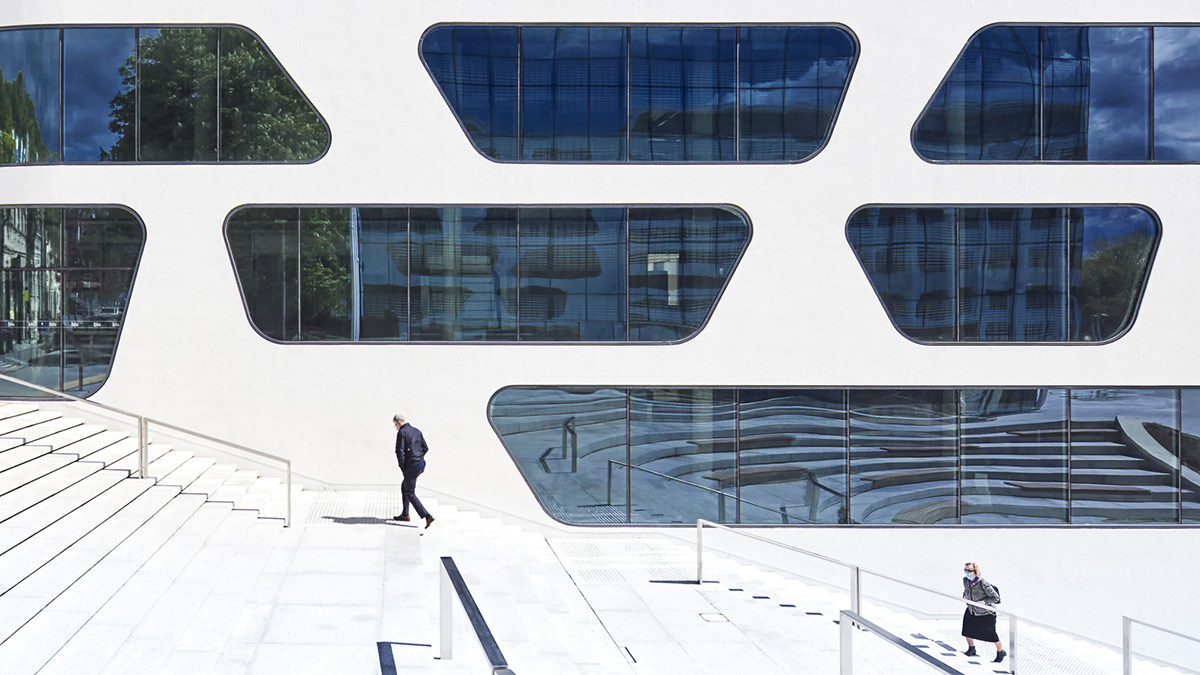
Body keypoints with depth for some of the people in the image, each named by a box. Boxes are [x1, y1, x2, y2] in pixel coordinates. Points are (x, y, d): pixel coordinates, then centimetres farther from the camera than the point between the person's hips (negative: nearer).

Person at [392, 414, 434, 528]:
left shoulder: (401, 432, -11)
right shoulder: (417, 431, 13)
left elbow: (400, 452, -17)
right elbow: (425, 448, 14)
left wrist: (403, 468, -7)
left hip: (411, 466, -8)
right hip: (421, 464, 8)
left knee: (410, 493, -2)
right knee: (404, 486, 24)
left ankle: (427, 516, -13)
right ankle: (405, 514, 30)